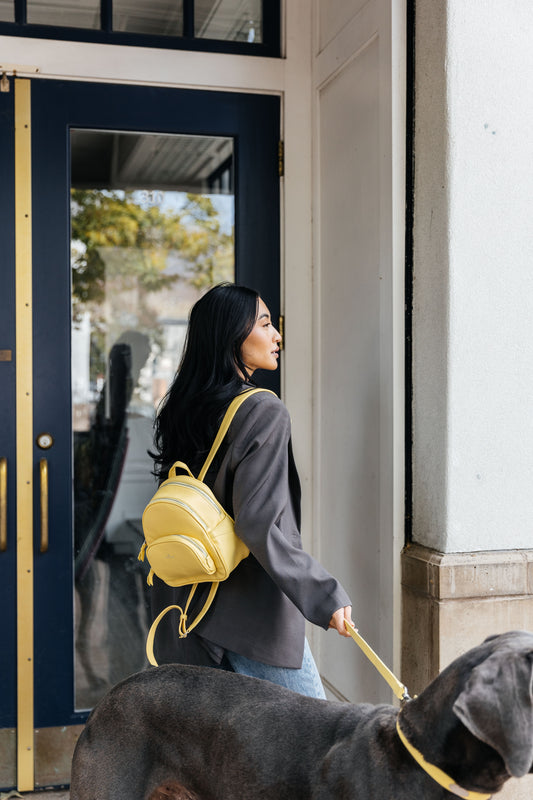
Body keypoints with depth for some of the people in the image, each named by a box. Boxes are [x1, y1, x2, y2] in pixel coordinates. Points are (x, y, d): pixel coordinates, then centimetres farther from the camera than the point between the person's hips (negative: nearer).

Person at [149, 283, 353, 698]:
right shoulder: (264, 411, -16)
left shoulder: (183, 409, 7)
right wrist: (327, 596, -21)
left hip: (188, 605, 8)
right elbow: (259, 525, -24)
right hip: (251, 614, -8)